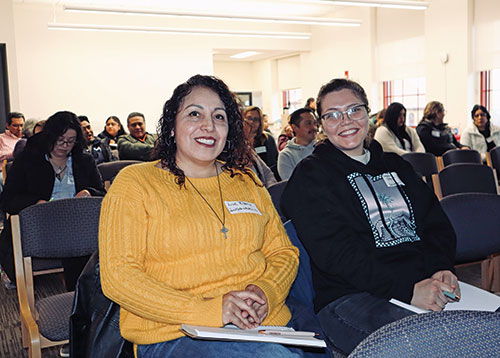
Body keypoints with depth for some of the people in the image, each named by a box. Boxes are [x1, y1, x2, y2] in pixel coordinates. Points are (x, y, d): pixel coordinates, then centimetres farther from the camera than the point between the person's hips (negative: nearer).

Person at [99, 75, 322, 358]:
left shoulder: (246, 181, 17)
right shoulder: (136, 183, 2)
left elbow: (284, 252, 18)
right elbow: (118, 276, -7)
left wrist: (265, 292, -6)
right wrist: (207, 309, -17)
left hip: (265, 322, 6)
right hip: (175, 333, -5)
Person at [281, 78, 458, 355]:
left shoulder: (396, 166, 22)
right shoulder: (310, 175, 2)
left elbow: (438, 224, 16)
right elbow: (336, 253, -11)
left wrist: (441, 269, -6)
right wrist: (408, 290, -20)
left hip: (425, 286, 6)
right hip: (350, 296, -6)